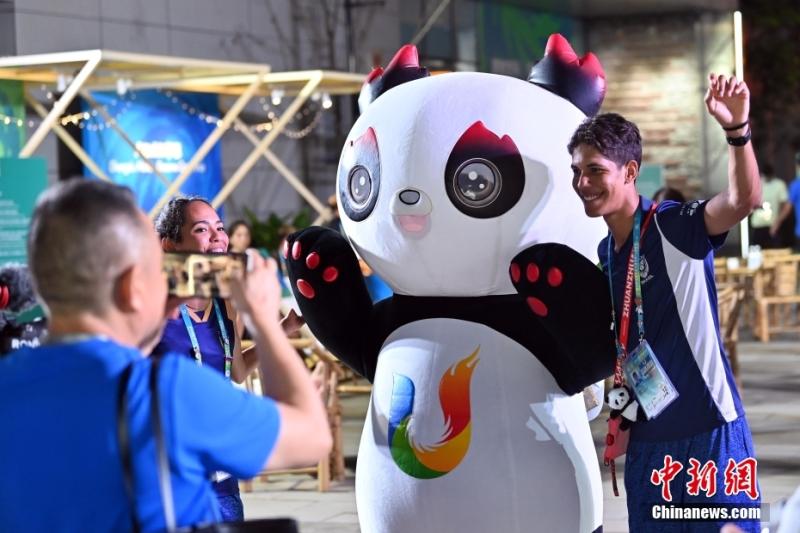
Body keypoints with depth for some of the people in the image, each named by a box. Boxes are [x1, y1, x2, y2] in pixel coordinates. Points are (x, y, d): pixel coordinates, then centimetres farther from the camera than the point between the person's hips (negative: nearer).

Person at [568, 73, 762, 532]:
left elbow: (744, 200, -32)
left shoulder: (676, 227, -11)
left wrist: (737, 130, -46)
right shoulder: (603, 254, 10)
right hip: (648, 437, 7)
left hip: (709, 430, -7)